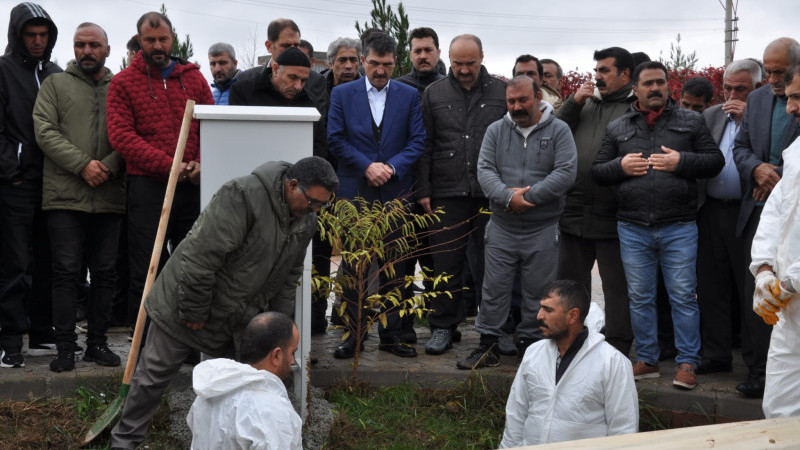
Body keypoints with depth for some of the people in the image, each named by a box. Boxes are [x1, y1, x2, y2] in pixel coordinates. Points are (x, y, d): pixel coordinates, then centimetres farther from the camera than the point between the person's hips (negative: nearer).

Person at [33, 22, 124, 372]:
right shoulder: (55, 85, 8)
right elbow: (45, 132, -3)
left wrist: (108, 166, -12)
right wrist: (83, 165, -13)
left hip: (109, 197, 2)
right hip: (65, 196, -2)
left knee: (105, 273, 6)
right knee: (66, 271, -3)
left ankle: (97, 342, 16)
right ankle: (65, 347, 3)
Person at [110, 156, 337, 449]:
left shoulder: (306, 223, -2)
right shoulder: (243, 196, -28)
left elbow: (288, 278, 11)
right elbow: (201, 256, -29)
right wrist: (194, 312, -22)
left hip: (239, 316, 6)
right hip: (184, 305, -6)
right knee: (154, 375, 5)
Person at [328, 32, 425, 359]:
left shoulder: (409, 95, 8)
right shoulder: (342, 94, 6)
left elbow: (417, 140, 3)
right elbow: (335, 139, 1)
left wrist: (392, 166, -11)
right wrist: (367, 166, -10)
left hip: (396, 191, 1)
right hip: (354, 191, -1)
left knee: (394, 267, 5)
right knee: (353, 267, 2)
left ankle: (391, 333, 14)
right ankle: (354, 334, 10)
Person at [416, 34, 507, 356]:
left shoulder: (502, 92, 6)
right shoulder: (434, 94, 9)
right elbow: (424, 146, 9)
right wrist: (423, 190, 2)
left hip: (492, 193, -1)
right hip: (447, 193, 1)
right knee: (446, 263, 4)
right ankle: (443, 327, 15)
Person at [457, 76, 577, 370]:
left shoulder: (558, 130, -1)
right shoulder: (496, 130, 8)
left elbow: (566, 173, -12)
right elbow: (485, 170, -1)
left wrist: (527, 197, -16)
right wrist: (507, 197, -19)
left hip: (543, 230, -2)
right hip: (501, 227, 2)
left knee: (537, 292, 6)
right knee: (494, 289, 5)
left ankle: (531, 343, 19)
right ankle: (488, 345, 14)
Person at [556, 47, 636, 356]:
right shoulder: (585, 104, 17)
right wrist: (573, 103, 1)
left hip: (612, 217, -6)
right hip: (574, 212, 6)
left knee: (617, 288, 3)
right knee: (570, 284, 14)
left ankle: (617, 350, 12)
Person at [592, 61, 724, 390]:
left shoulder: (691, 122, 7)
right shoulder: (617, 128, 11)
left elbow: (715, 161, 3)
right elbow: (597, 171, 12)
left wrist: (681, 162, -12)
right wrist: (620, 166, -8)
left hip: (679, 228, -2)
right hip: (633, 230, 2)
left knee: (683, 296, -1)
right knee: (639, 297, 9)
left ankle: (687, 364, 8)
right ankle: (647, 360, 21)